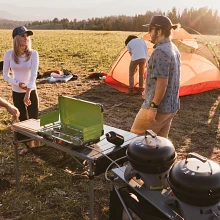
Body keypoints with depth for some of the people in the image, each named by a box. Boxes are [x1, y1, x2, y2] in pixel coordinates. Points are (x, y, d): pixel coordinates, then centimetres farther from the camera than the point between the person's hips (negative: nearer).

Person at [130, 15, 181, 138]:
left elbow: (162, 83, -24)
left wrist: (153, 107, -20)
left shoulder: (160, 51, -20)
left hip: (159, 107, -9)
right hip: (172, 106, 9)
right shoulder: (174, 49, 10)